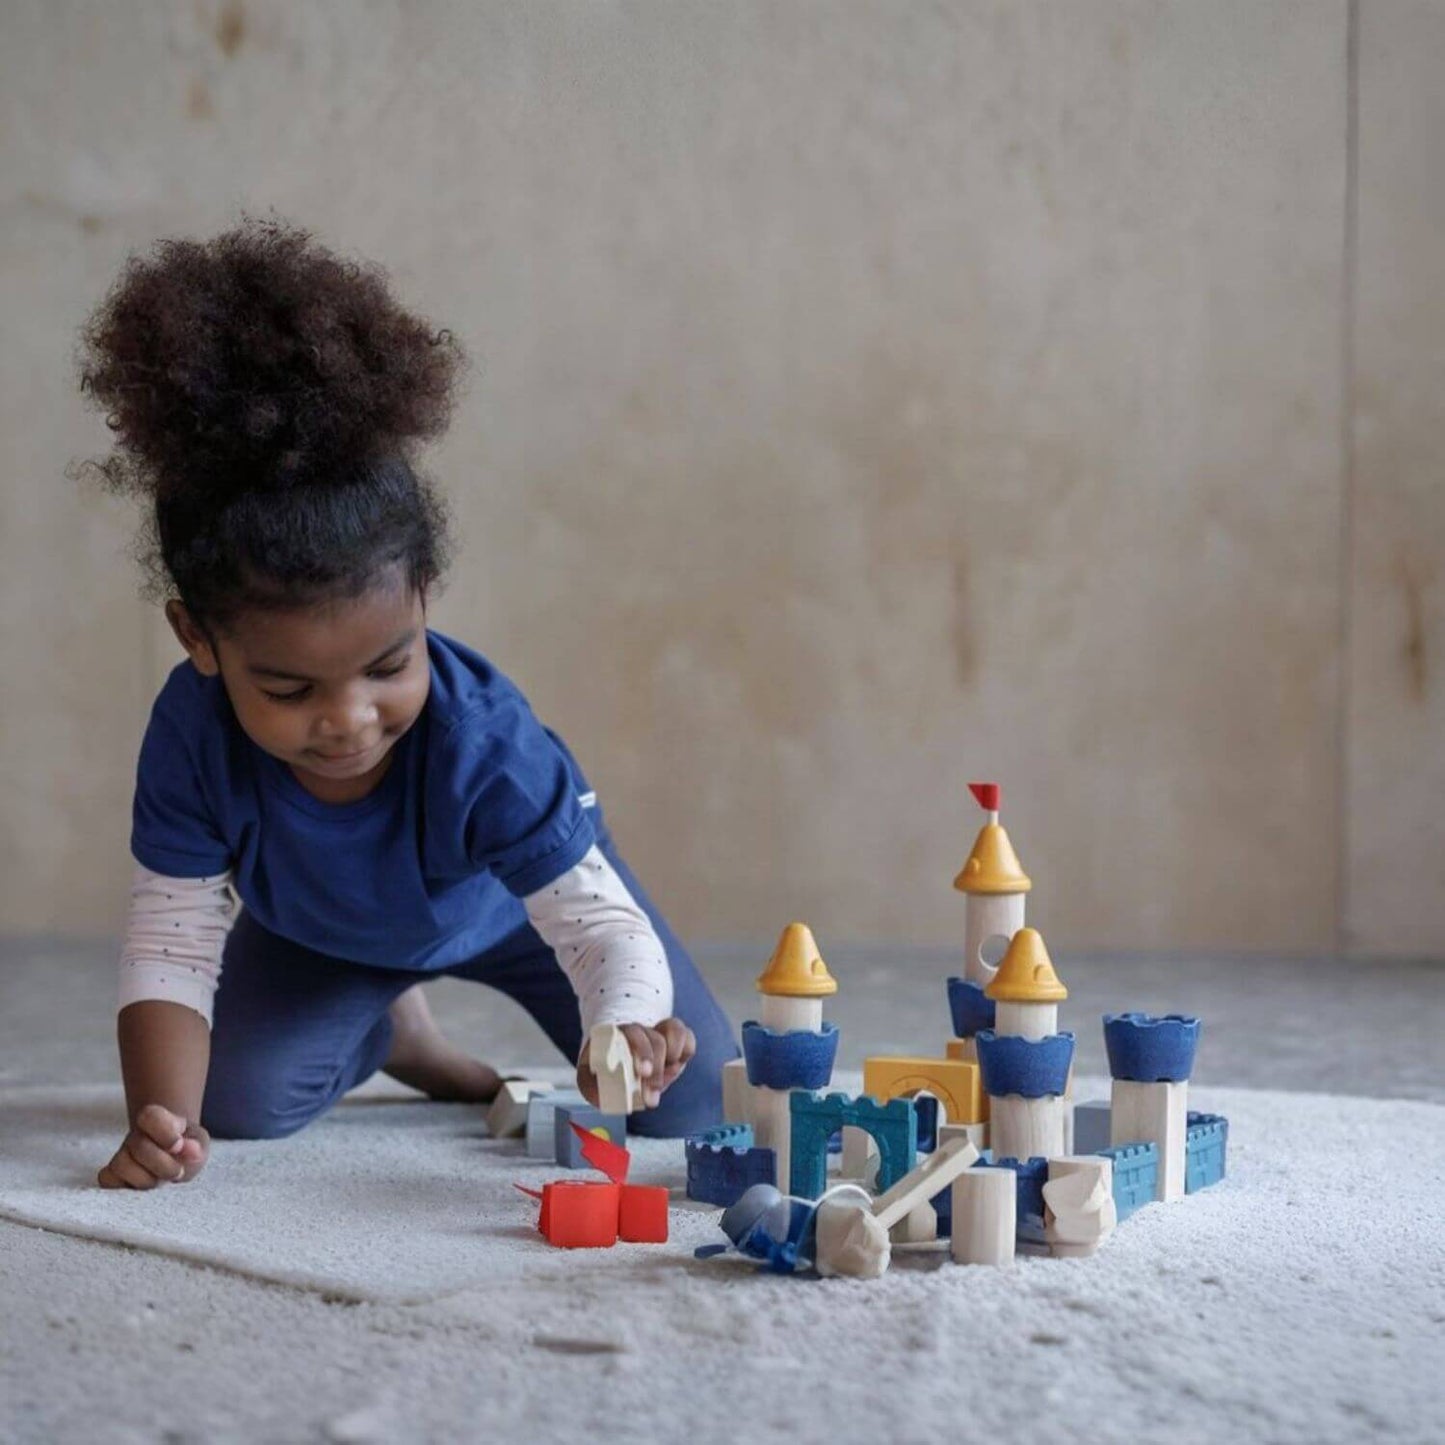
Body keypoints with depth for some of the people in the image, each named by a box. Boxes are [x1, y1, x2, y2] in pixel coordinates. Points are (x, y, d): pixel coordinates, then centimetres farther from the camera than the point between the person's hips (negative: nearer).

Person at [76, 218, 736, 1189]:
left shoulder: (484, 745, -45)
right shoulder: (193, 738, -38)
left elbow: (602, 920, -46)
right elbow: (171, 946, -31)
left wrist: (626, 1026, -70)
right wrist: (163, 1120, -46)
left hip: (514, 896, -1)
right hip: (315, 929, 2)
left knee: (694, 1105, -6)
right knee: (238, 1102, -14)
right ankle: (395, 1028, 20)